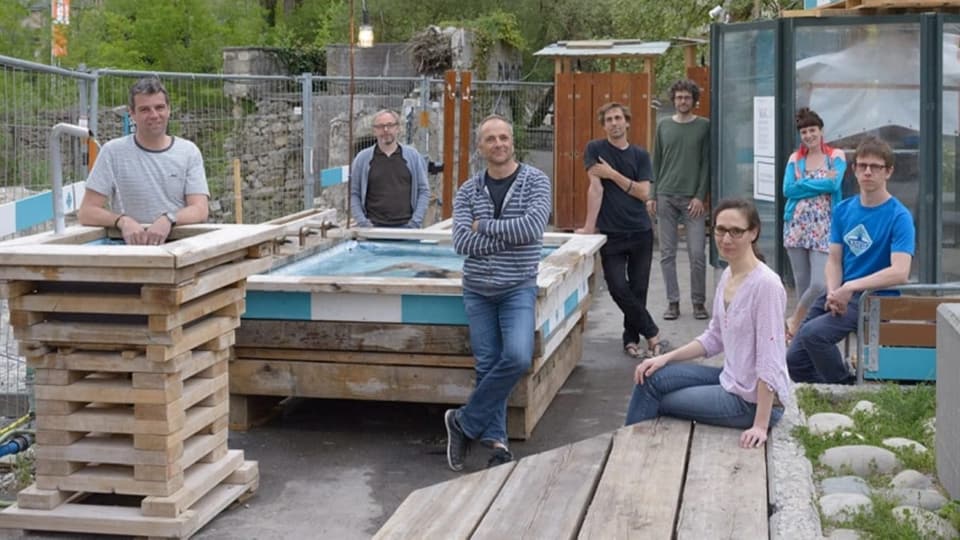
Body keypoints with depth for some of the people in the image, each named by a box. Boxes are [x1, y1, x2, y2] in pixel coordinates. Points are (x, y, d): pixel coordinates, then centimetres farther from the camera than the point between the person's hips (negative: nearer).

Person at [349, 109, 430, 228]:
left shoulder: (412, 156, 7)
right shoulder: (363, 158, 5)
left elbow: (424, 190, 7)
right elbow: (353, 193, 6)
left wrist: (416, 221, -4)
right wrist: (362, 222, -6)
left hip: (405, 227, 1)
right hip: (374, 229, 0)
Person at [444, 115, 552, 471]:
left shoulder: (535, 182, -4)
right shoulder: (468, 191, 3)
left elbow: (533, 227, -21)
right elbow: (462, 243, -10)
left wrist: (484, 226, -12)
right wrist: (511, 236, -16)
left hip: (518, 288, -2)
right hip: (477, 290, 3)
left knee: (517, 358, -20)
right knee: (487, 364, 1)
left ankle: (464, 422, -5)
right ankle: (496, 441, 9)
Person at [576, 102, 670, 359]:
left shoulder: (640, 155, 6)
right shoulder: (595, 149, 0)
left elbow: (644, 193, -5)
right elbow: (595, 188, -8)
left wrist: (613, 174, -12)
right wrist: (589, 227, -12)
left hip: (641, 232, 2)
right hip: (611, 234, -2)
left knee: (638, 289, 5)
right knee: (618, 288, -11)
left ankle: (631, 338, 19)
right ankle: (652, 334, 1)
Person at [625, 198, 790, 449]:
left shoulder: (766, 284, -23)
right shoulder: (727, 276, 4)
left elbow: (769, 362, -24)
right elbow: (714, 337, 14)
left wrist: (760, 426, -25)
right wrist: (666, 357, 3)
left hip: (754, 399, -8)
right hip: (730, 380, 8)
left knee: (655, 403, -3)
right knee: (652, 378, 4)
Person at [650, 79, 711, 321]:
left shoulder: (704, 126, 2)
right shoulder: (664, 126, 10)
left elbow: (707, 163, 0)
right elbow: (656, 163, 12)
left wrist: (700, 196, -8)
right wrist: (652, 195, 4)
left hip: (692, 199, -2)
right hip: (666, 197, 3)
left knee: (697, 253, -4)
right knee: (667, 253, 4)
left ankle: (699, 302, 9)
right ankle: (673, 302, 12)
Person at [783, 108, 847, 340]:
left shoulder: (836, 156, 3)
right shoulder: (795, 158, 11)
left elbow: (833, 184, -13)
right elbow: (787, 190, -3)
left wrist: (803, 184, -6)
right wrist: (821, 182, -6)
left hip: (823, 228, -3)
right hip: (796, 226, 3)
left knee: (819, 284, -13)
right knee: (802, 284, 6)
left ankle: (795, 320, 9)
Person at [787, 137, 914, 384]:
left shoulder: (899, 217, -11)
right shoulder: (843, 210, 9)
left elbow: (900, 273, -22)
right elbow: (834, 260, 8)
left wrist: (850, 288, -26)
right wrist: (833, 293, -12)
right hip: (840, 293, 7)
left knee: (813, 333, -29)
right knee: (794, 360, 1)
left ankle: (848, 390, -7)